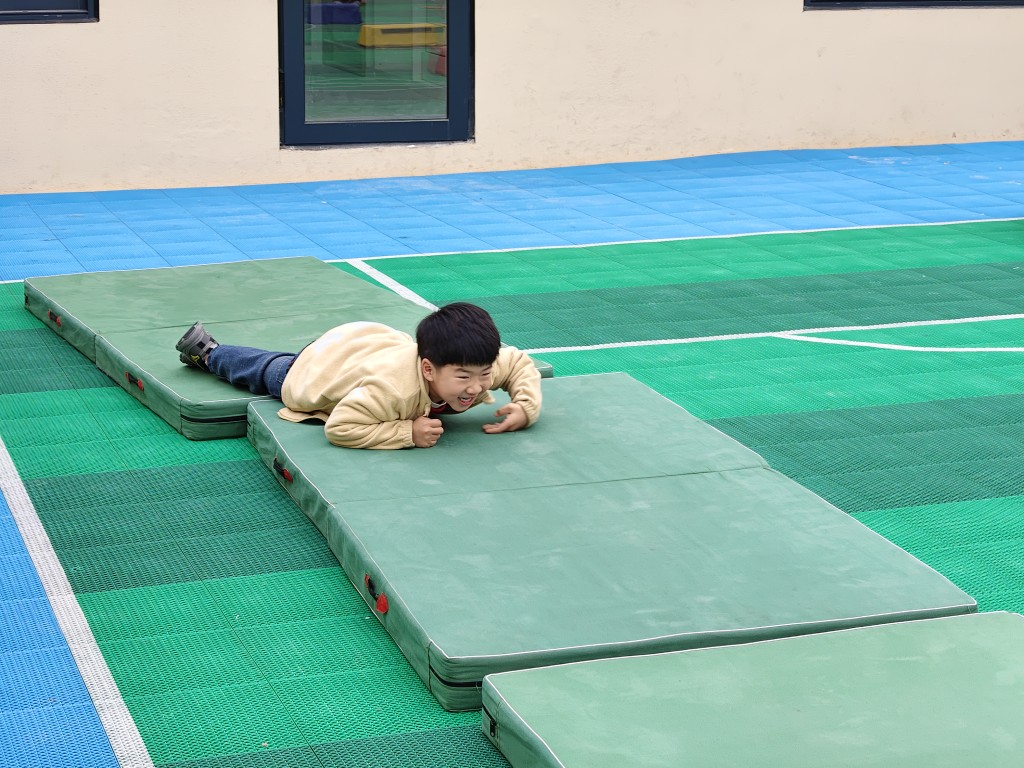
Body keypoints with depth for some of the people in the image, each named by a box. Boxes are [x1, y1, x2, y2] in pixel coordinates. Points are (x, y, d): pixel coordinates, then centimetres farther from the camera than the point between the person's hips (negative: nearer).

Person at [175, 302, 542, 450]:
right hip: (324, 363, -3)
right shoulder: (394, 386, -53)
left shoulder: (479, 369, -35)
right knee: (269, 372, 29)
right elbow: (340, 427, -49)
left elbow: (520, 363, -17)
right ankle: (206, 350, 55)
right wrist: (407, 432, -52)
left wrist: (526, 406, -36)